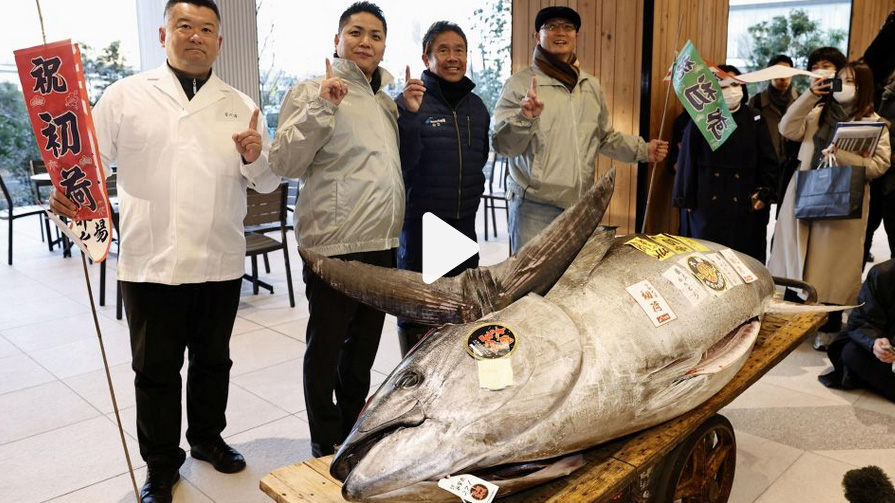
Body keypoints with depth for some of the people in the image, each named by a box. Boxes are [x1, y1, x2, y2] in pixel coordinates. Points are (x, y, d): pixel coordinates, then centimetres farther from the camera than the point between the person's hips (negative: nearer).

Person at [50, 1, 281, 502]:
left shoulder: (241, 106, 9)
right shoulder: (127, 95, 3)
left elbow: (268, 181, 10)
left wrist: (254, 158, -11)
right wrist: (69, 193, -17)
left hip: (221, 262, 2)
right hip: (152, 263, -2)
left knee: (213, 361, 18)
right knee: (156, 369, 9)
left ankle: (207, 438, 40)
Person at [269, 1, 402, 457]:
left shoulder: (386, 98, 16)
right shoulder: (312, 92, -6)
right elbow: (285, 164, -14)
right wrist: (321, 108, -23)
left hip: (381, 245, 7)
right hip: (334, 247, -7)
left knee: (364, 345, 19)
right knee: (326, 347, 6)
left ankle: (352, 431, 38)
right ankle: (326, 445, 23)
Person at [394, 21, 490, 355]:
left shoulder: (476, 106, 9)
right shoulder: (410, 101, -9)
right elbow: (401, 163, -17)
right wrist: (410, 115, -28)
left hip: (465, 221, 6)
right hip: (421, 223, -6)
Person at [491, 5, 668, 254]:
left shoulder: (591, 85, 13)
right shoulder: (520, 84, -6)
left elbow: (606, 138, 22)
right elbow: (502, 144, -12)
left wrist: (642, 150, 11)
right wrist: (525, 118, -29)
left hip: (582, 204, 6)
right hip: (535, 205, -5)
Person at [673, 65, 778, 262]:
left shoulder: (754, 119, 6)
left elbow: (768, 161, 6)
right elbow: (687, 161, 1)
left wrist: (765, 194, -3)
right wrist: (686, 200, -2)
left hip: (746, 204, 2)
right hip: (707, 203, -1)